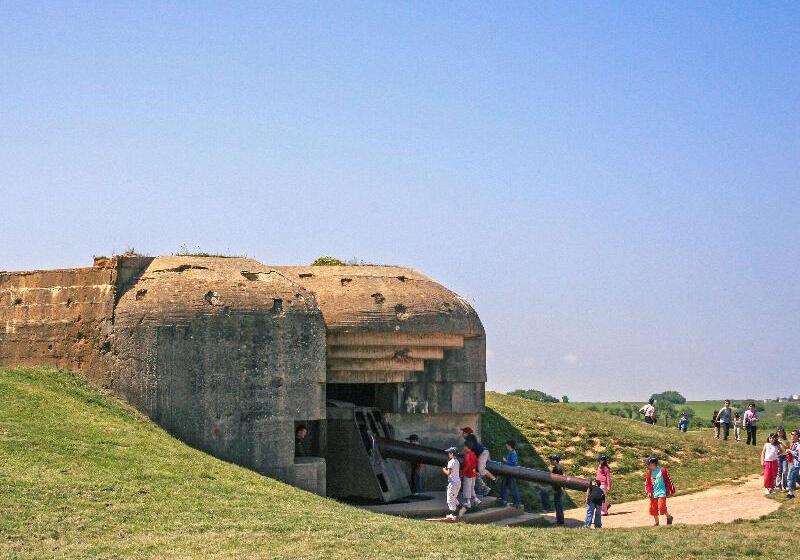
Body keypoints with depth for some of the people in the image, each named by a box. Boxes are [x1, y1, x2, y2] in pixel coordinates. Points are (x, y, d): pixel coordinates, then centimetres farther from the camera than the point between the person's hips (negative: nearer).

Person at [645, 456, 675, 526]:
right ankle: (656, 522, 23)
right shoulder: (649, 472, 7)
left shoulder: (662, 470, -7)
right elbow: (647, 483, 13)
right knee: (653, 509, 6)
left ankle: (669, 517, 8)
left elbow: (668, 481, -3)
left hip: (662, 492, -5)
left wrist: (671, 491, -1)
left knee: (661, 507, -17)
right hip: (653, 494, 6)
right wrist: (648, 492, -1)